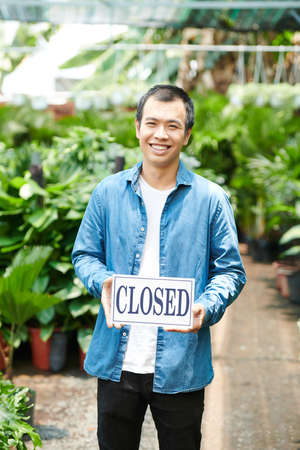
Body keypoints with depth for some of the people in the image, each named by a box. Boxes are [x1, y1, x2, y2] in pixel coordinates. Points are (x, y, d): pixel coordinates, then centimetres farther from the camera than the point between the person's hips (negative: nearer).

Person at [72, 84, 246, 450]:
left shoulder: (211, 199, -2)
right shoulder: (108, 193, 3)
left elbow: (230, 270, 1)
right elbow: (84, 254, 10)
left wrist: (206, 307, -19)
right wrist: (102, 282, -12)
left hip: (181, 365, -1)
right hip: (116, 361, 2)